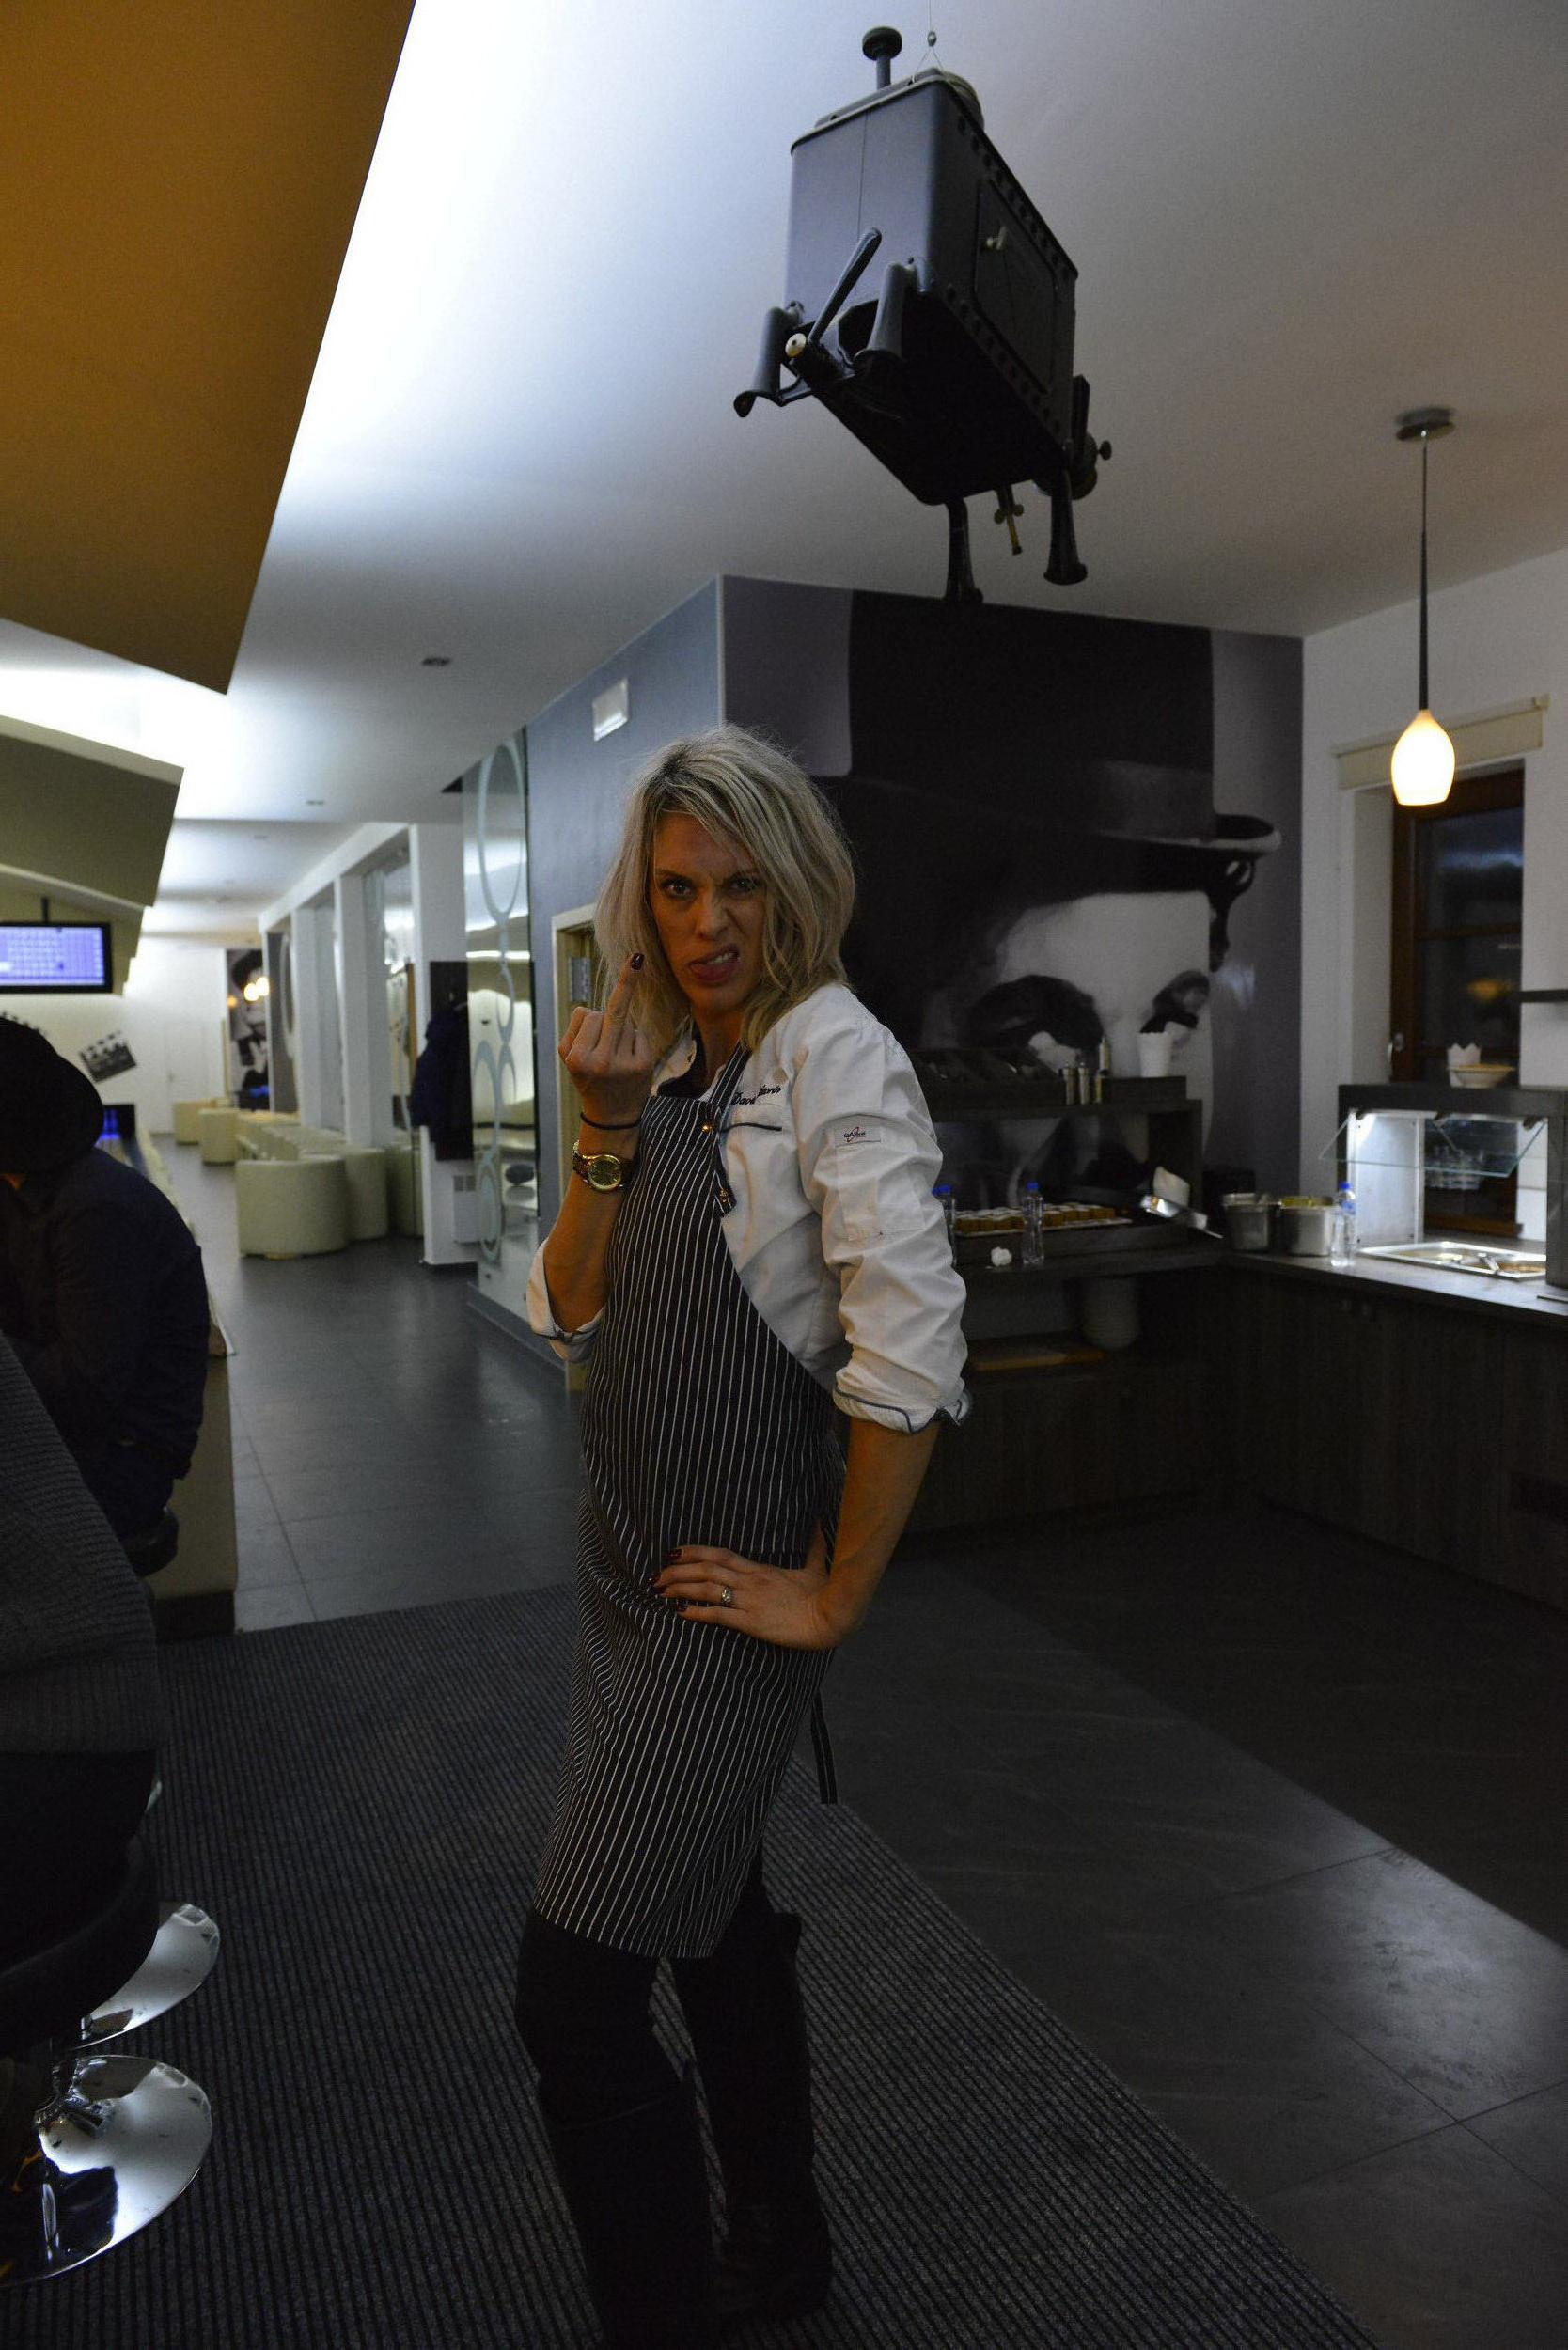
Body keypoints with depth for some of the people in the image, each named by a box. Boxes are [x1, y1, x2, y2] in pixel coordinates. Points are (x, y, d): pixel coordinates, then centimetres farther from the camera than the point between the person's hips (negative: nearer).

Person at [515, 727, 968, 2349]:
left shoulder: (832, 1054, -17)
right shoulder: (671, 1070, 7)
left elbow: (911, 1352, -25)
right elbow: (570, 1313, 4)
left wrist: (836, 1598, -18)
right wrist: (607, 1134, -11)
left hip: (731, 1585, -8)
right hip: (632, 1563, 9)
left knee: (572, 1988, -1)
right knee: (716, 1914, 23)